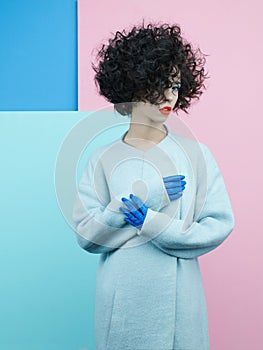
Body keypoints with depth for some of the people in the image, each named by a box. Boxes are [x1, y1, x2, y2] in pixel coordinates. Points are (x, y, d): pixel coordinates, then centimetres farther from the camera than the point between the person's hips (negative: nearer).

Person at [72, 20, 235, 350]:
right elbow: (86, 235, -6)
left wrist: (154, 224, -17)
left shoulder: (196, 154, -1)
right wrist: (145, 197, -16)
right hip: (120, 301, 0)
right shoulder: (103, 160, 0)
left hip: (177, 298, 0)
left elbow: (219, 225, -5)